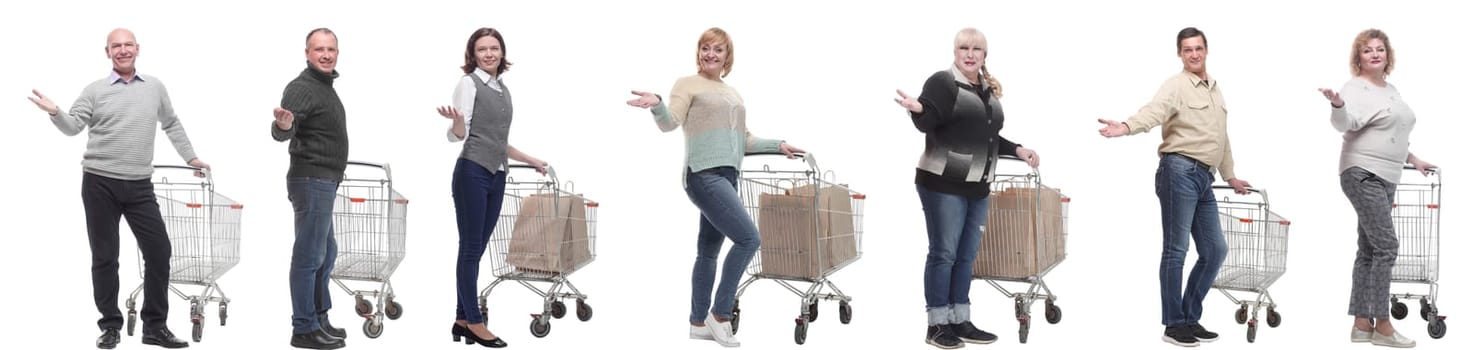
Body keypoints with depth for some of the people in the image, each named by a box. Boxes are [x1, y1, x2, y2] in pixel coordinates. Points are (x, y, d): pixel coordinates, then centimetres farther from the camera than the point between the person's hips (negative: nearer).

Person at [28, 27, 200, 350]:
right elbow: (73, 127, -5)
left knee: (159, 251, 0)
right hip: (100, 183, -2)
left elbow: (171, 124, 23)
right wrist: (55, 113, -24)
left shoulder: (155, 88, 10)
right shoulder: (95, 91, 2)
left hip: (139, 186, 2)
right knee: (104, 257, 3)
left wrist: (190, 157, 25)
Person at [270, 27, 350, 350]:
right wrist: (283, 125, -49)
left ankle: (319, 319, 27)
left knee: (326, 253, 18)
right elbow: (282, 133, -29)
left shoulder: (326, 86, 14)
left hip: (323, 181, 11)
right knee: (309, 255, -9)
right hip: (312, 180, -11)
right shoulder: (302, 87, -15)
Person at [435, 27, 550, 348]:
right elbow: (458, 136, -11)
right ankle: (474, 323, -2)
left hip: (496, 176, 7)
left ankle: (463, 319, 11)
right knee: (471, 248, -4)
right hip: (472, 173, -7)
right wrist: (457, 122, -33)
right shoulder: (469, 83, -5)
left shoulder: (504, 90, 16)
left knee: (477, 249, 8)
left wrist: (531, 161, 31)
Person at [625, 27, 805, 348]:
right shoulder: (688, 84, 1)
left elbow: (744, 141, 25)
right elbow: (670, 123, -13)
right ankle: (720, 314, -9)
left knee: (709, 250, 12)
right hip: (704, 176, -8)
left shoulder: (733, 93, 22)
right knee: (749, 238, -16)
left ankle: (699, 323, 18)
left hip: (726, 177, 8)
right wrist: (657, 105, -33)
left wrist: (777, 145, 18)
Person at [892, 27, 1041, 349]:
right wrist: (918, 109, -39)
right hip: (943, 184, -7)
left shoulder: (989, 90, 15)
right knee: (943, 254, -5)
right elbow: (926, 124, -19)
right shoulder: (942, 82, -8)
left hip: (977, 187, 7)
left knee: (966, 256, 11)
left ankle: (960, 321, 17)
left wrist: (1017, 150, 17)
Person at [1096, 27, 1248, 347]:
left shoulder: (1215, 89, 21)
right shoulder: (1176, 85, -5)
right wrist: (1126, 127, -45)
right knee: (1176, 249, -5)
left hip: (1204, 178, 8)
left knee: (1215, 250, 8)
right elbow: (1154, 111, -25)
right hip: (1180, 172, -8)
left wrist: (1230, 176, 39)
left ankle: (1190, 319, 17)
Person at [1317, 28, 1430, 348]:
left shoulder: (1391, 90, 17)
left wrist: (1411, 159, 29)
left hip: (1385, 180, 9)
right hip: (1363, 176, -9)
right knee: (1386, 247, -14)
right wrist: (1338, 104, -48)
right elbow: (1345, 123, -29)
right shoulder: (1356, 88, -10)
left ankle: (1361, 324, 10)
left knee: (1369, 251, 8)